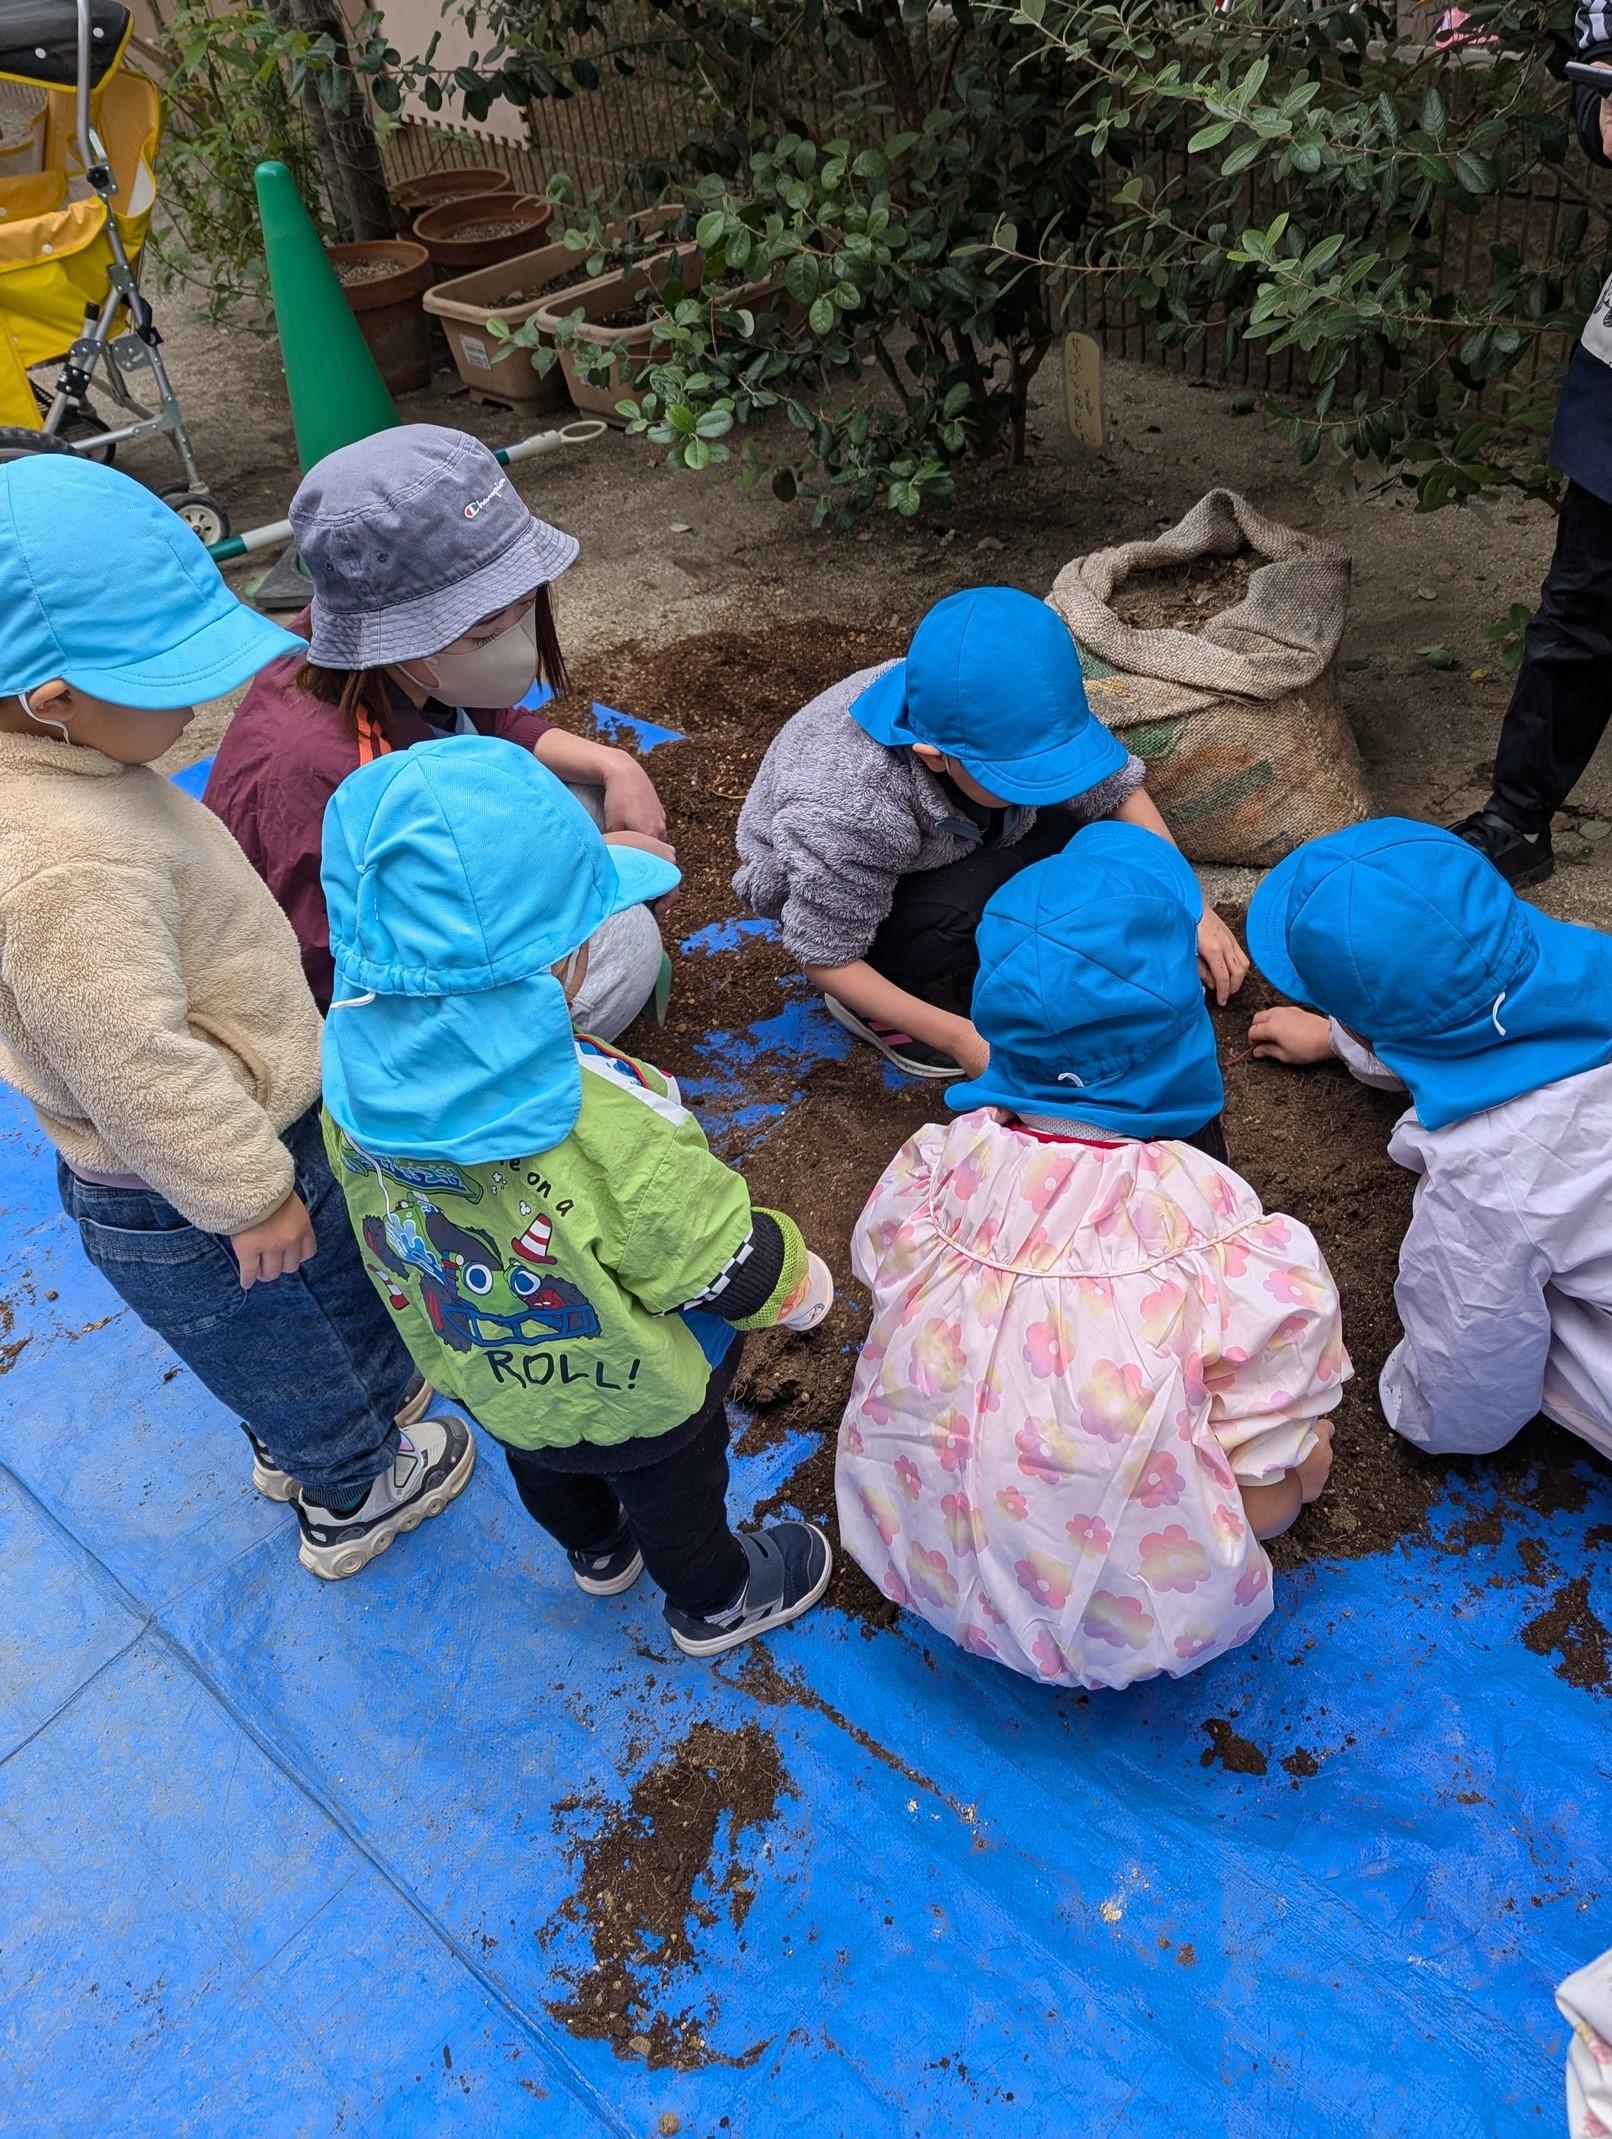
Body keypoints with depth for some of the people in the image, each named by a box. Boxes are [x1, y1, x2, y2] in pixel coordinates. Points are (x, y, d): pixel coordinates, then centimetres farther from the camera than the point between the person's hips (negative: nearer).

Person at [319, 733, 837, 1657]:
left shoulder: (356, 1076, -27)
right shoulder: (608, 1129, -45)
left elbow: (380, 1209, -6)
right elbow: (729, 1267, -29)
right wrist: (802, 1282, -7)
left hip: (478, 1372, 5)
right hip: (632, 1395, -5)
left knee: (541, 1462, 36)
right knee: (675, 1491, 28)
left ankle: (598, 1549, 68)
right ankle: (715, 1600, 58)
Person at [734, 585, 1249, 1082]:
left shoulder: (1016, 720, -29)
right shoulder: (844, 813, -42)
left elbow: (1121, 790, -11)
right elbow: (826, 961, -28)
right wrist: (958, 1037, -29)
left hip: (933, 852, 6)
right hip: (819, 883, -5)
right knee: (955, 915, -34)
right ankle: (874, 1009, -4)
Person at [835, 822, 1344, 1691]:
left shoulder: (929, 1170, -19)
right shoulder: (1246, 1251, -27)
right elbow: (1267, 1498, -16)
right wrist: (1296, 1470, 7)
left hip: (919, 1562, 3)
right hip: (1131, 1628, -2)